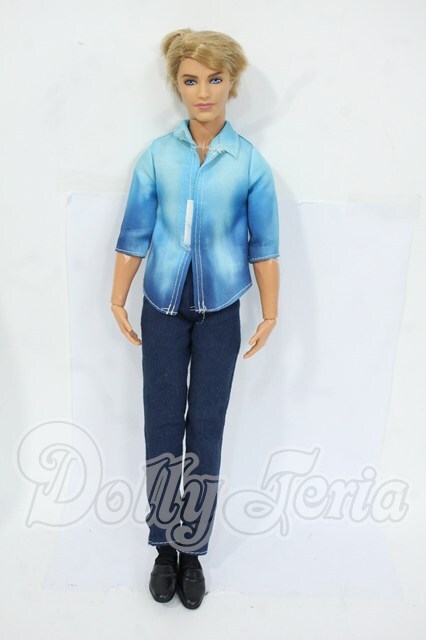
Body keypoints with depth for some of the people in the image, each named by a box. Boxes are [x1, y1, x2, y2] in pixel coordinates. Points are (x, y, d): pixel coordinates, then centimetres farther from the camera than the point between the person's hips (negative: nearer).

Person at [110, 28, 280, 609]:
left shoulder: (250, 163, -4)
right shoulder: (156, 157, -2)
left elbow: (264, 246, 0)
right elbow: (134, 235, 3)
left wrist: (270, 314, 1)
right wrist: (118, 301, 4)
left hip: (220, 314, -1)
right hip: (163, 310, 1)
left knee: (207, 432, 7)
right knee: (162, 428, 7)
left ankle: (194, 550, 23)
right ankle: (165, 545, 25)